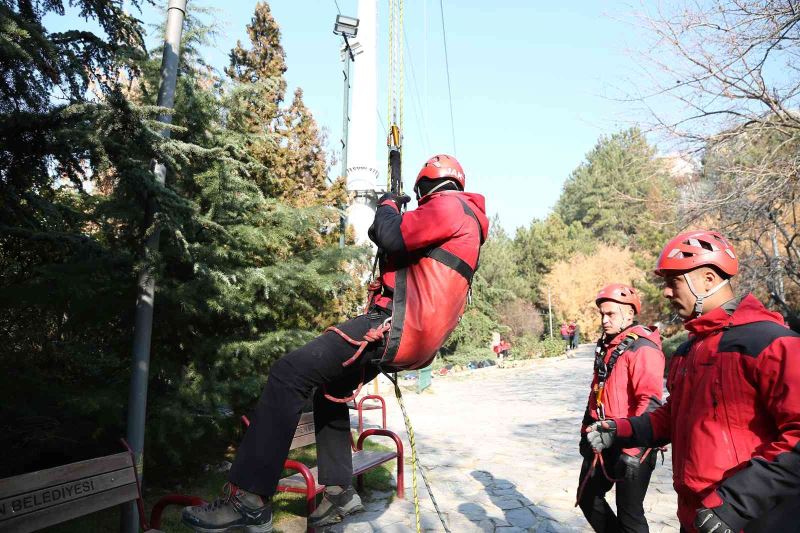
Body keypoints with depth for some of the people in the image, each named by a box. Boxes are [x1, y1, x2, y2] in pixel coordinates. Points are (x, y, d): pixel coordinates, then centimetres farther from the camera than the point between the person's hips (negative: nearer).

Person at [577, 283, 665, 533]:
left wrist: (631, 451, -26)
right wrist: (586, 432, 21)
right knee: (587, 498, 18)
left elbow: (649, 404, -24)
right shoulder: (605, 346, 12)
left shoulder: (643, 349, -17)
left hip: (631, 447, -8)